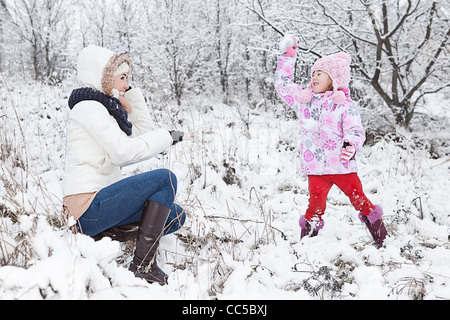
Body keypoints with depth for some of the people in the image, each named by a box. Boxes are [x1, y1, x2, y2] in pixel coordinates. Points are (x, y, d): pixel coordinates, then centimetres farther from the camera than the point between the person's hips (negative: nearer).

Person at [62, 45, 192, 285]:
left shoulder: (102, 106, 20)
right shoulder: (88, 107, -10)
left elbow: (141, 132, 19)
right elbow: (123, 151, -20)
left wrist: (131, 94, 13)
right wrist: (167, 137, -12)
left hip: (100, 198, 10)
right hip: (88, 206, -10)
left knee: (176, 217, 9)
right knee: (165, 179, -20)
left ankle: (102, 235, -2)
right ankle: (143, 264, -19)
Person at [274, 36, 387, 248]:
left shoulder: (345, 105, -1)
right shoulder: (304, 100, 10)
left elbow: (355, 130, -9)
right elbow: (282, 84, 20)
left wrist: (351, 144, -32)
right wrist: (287, 56, 20)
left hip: (342, 166, -2)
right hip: (315, 167, 2)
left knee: (359, 200, 3)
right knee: (315, 206, -3)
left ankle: (381, 237, 18)